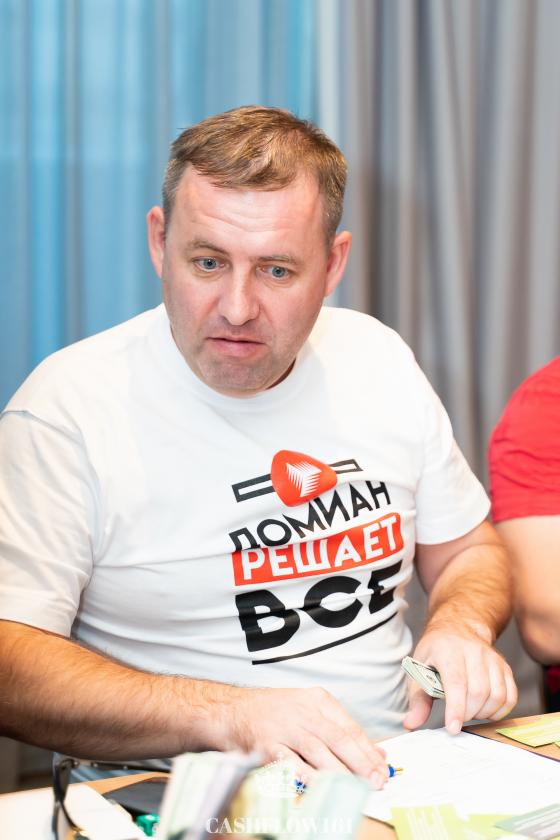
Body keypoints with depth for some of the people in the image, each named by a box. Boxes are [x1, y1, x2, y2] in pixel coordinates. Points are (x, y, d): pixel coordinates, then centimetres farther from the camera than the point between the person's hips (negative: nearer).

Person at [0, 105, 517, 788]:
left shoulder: (378, 360, 5)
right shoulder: (69, 405, -12)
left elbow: (468, 550, 17)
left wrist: (460, 628, -6)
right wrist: (227, 714, -27)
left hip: (394, 780, 3)